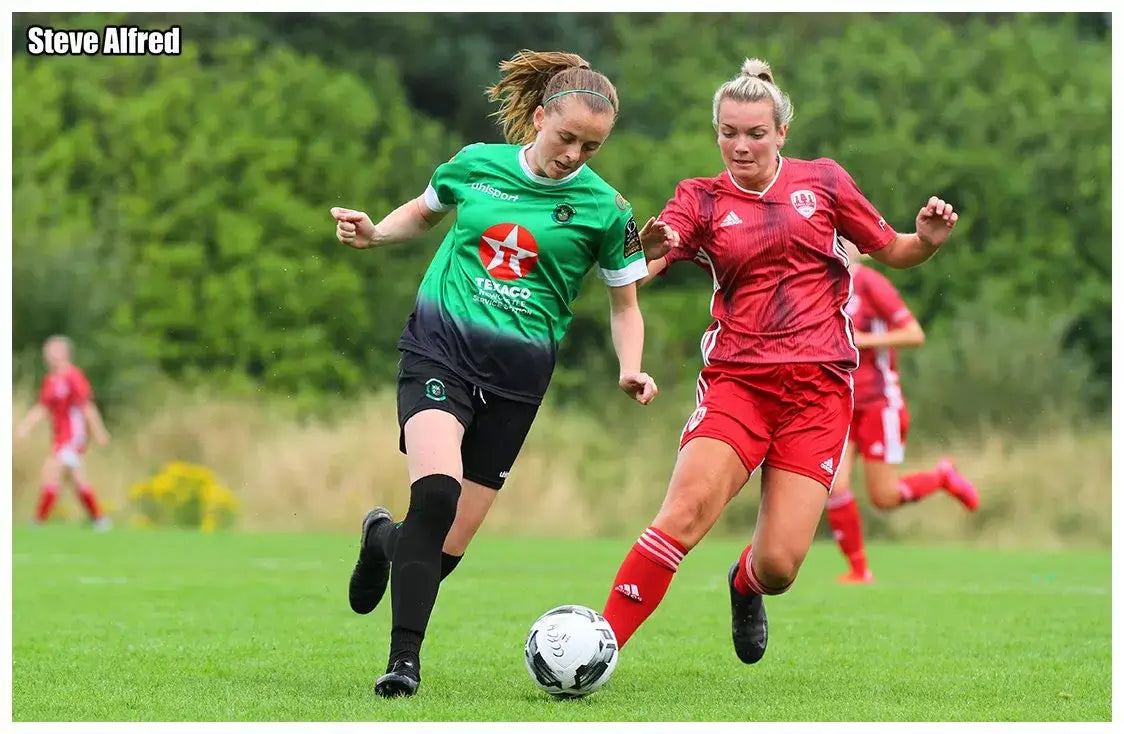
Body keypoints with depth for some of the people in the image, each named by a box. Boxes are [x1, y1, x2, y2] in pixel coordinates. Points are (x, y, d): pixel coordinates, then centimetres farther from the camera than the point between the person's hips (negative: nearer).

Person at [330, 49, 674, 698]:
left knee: (448, 548, -1)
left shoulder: (604, 208, 0)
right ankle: (405, 660, -18)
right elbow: (425, 212, 24)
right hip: (438, 348, -1)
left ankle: (384, 539, 35)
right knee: (437, 493, -27)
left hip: (518, 372, 1)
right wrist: (374, 233, 5)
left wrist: (631, 369, -8)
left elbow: (625, 303, 10)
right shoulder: (476, 164, 4)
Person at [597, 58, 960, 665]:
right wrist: (645, 246, -35)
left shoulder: (822, 181, 9)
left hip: (817, 386, 1)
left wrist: (927, 240, -5)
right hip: (736, 380, 0)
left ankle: (744, 585, 31)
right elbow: (640, 266, -11)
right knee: (686, 508, -26)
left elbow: (890, 251, 18)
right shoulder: (702, 199, 6)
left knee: (778, 566, -7)